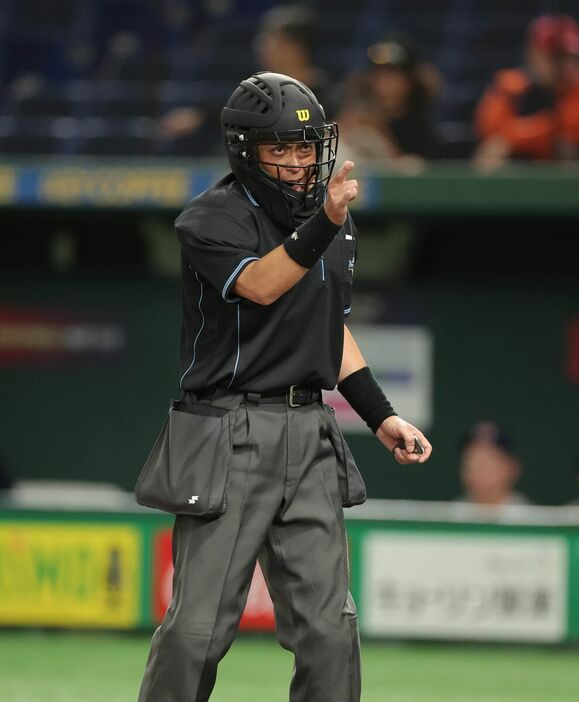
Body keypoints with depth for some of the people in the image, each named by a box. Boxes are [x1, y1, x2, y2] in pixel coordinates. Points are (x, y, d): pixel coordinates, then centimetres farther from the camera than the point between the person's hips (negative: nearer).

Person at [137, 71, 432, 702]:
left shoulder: (333, 225, 15)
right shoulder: (211, 220, -7)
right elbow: (262, 286, -25)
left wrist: (381, 416, 17)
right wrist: (322, 224, -38)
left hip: (310, 433, 6)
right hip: (232, 431, -6)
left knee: (328, 630, 2)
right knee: (199, 627, -7)